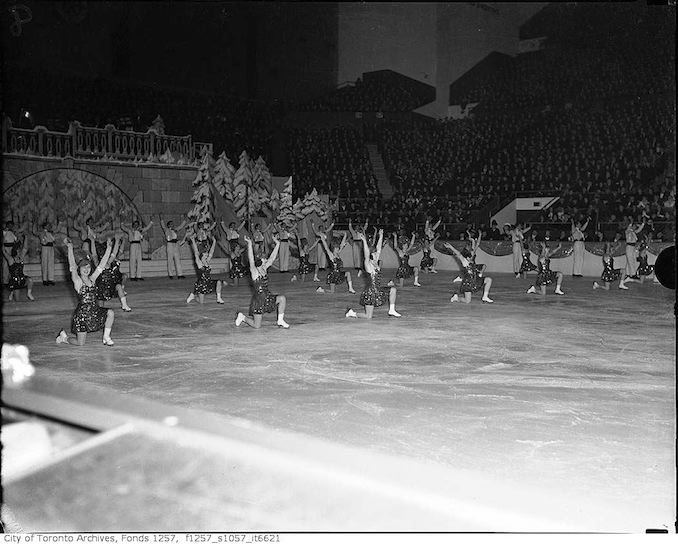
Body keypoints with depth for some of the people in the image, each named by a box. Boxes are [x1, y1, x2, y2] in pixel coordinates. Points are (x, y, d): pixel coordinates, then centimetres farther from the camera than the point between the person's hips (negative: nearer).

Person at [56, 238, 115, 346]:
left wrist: (109, 248, 3)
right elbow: (72, 266, -22)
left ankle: (106, 337, -1)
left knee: (111, 313, -18)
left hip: (95, 311, 6)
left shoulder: (92, 279, 6)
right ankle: (64, 337, 31)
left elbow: (102, 263, 5)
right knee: (80, 343, -2)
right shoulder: (77, 281, -8)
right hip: (82, 312, -6)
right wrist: (70, 249, -34)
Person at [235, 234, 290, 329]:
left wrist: (277, 244, 4)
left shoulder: (263, 269, 4)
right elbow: (251, 259, -31)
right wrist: (249, 244, -41)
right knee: (257, 326, -1)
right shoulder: (254, 271, -15)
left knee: (282, 298, -16)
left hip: (267, 296, 7)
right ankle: (243, 317, 28)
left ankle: (280, 320, -1)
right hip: (258, 298, -7)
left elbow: (272, 258, 5)